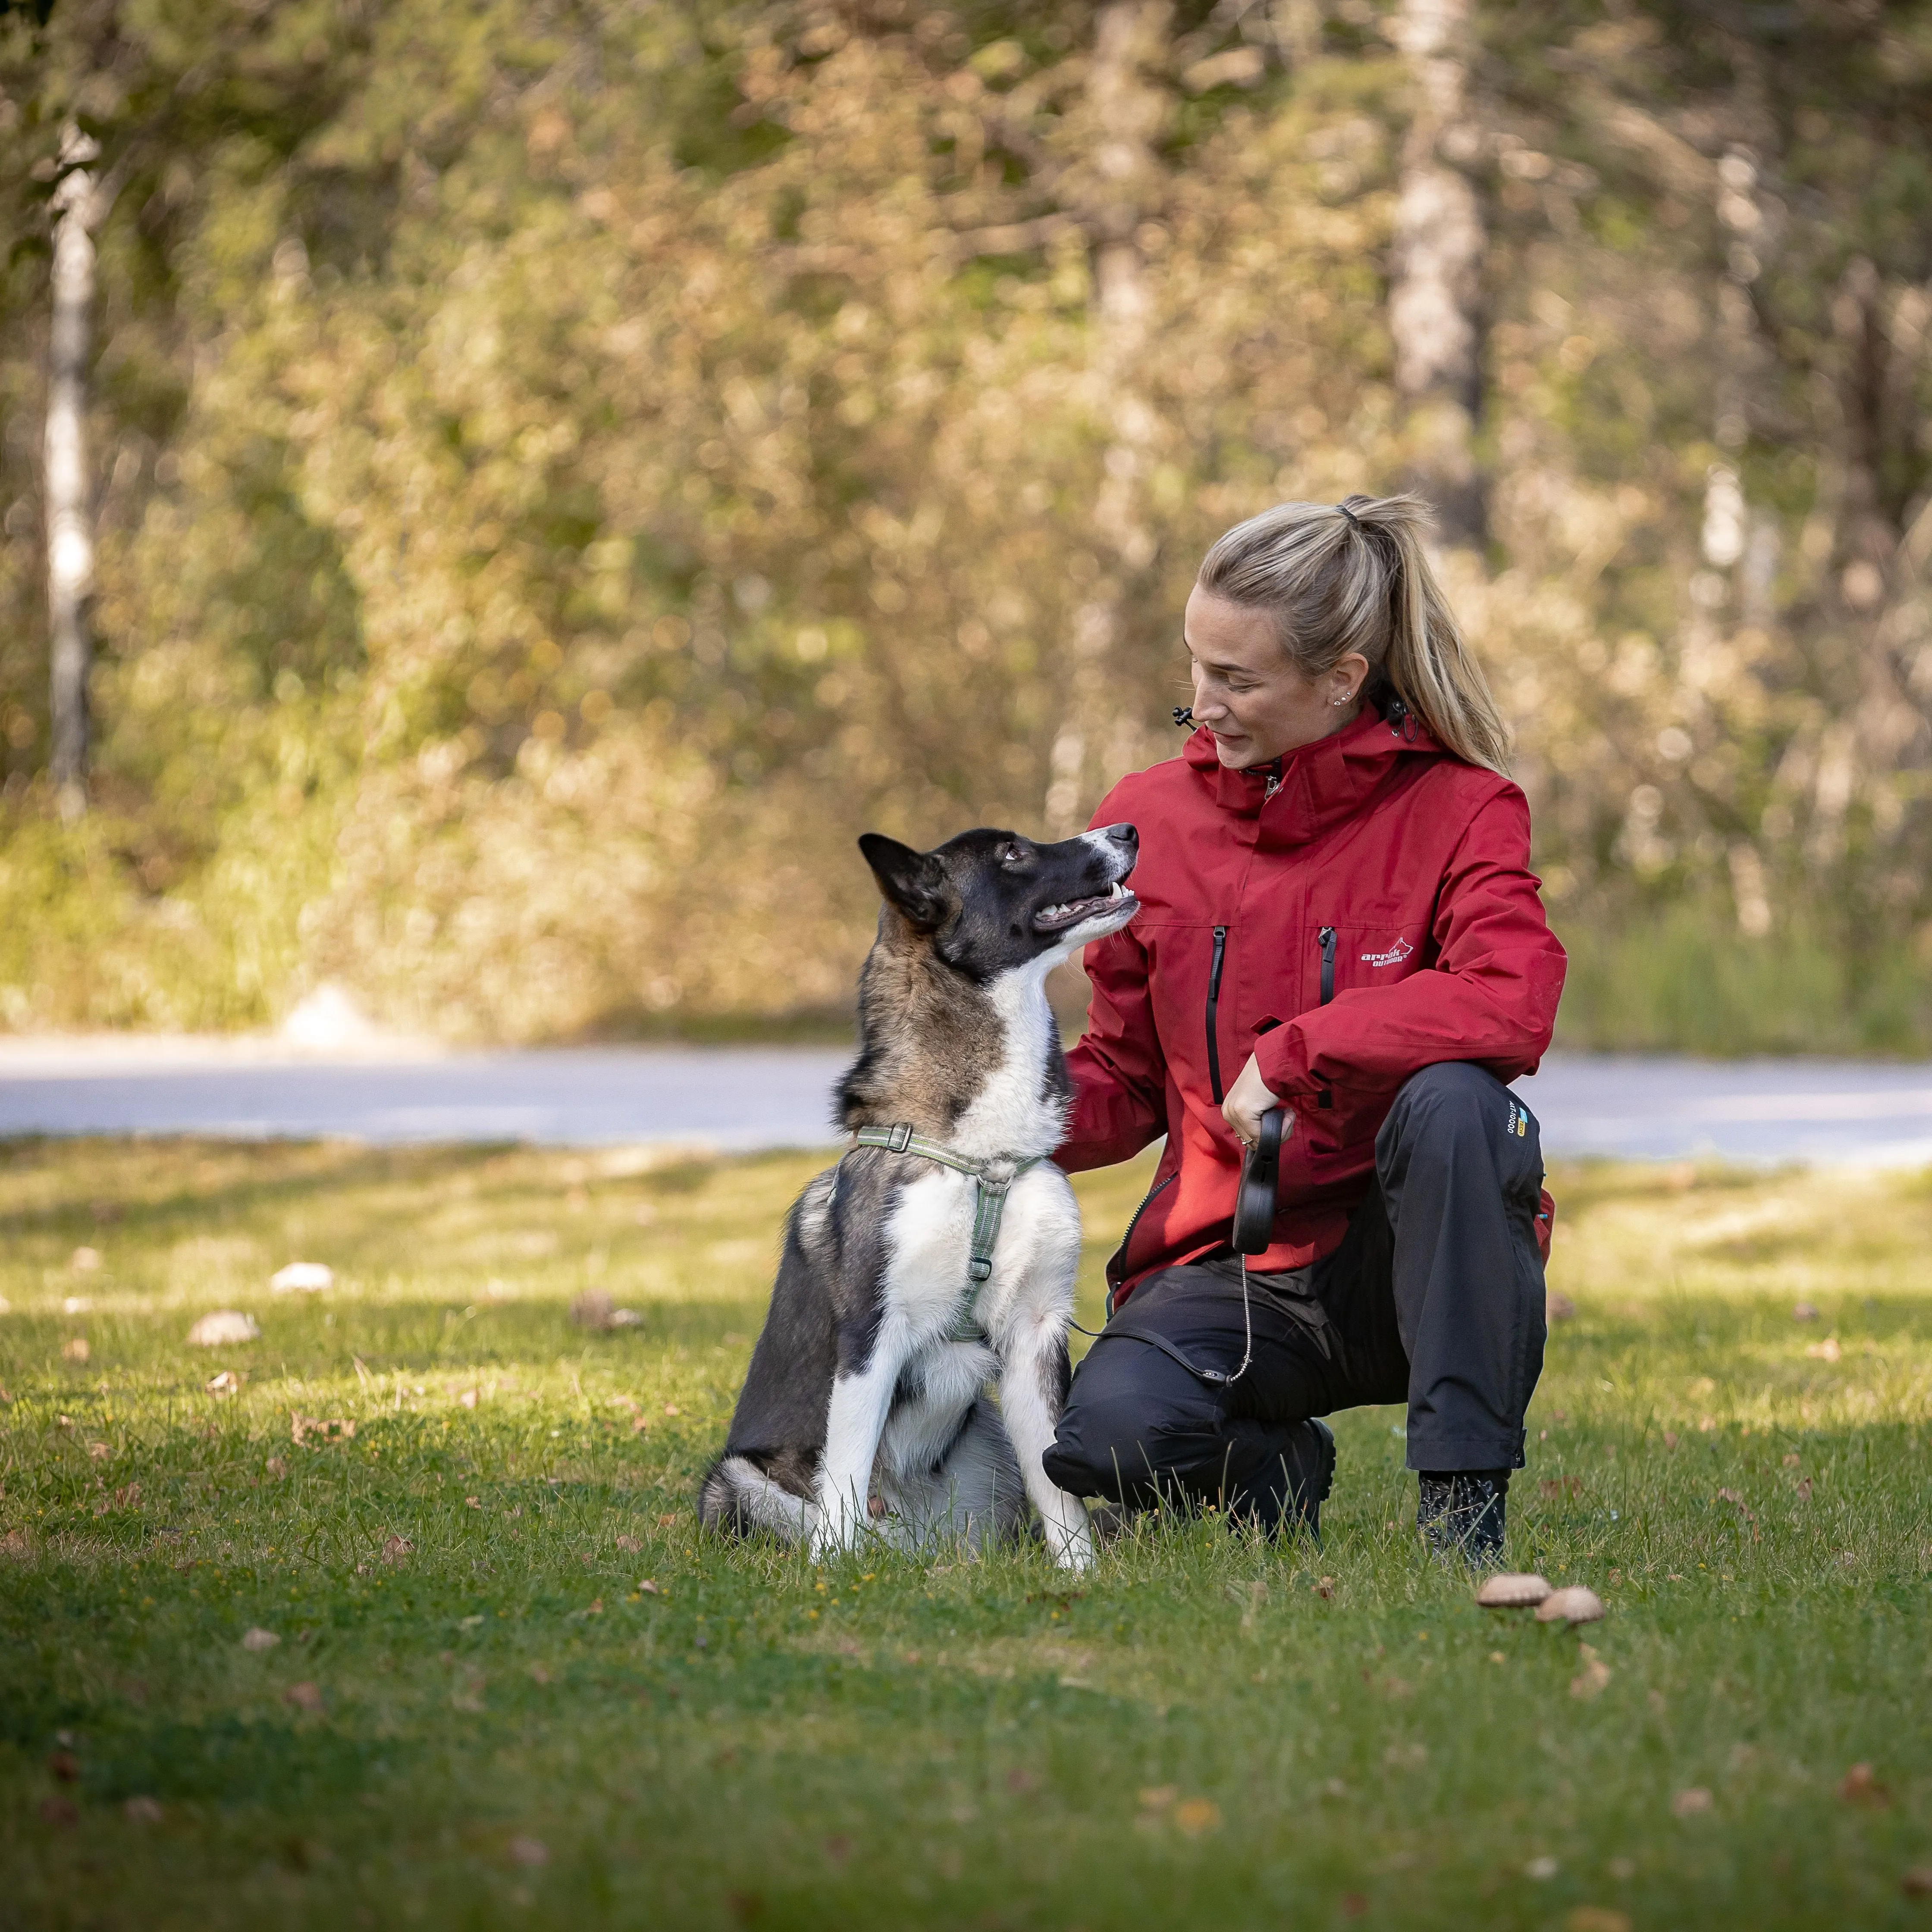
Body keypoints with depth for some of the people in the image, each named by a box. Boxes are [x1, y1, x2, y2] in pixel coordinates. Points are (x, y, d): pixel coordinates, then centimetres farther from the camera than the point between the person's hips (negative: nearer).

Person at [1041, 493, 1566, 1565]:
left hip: (1406, 1261, -2)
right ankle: (1275, 1466, 9)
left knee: (1453, 1098, -36)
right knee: (1102, 1442, -29)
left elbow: (1510, 1011, -26)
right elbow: (1125, 1082, 11)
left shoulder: (1457, 811, -6)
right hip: (1228, 1266, 2)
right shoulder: (1150, 816, 5)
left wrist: (1290, 1054, -24)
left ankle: (1463, 1493, -21)